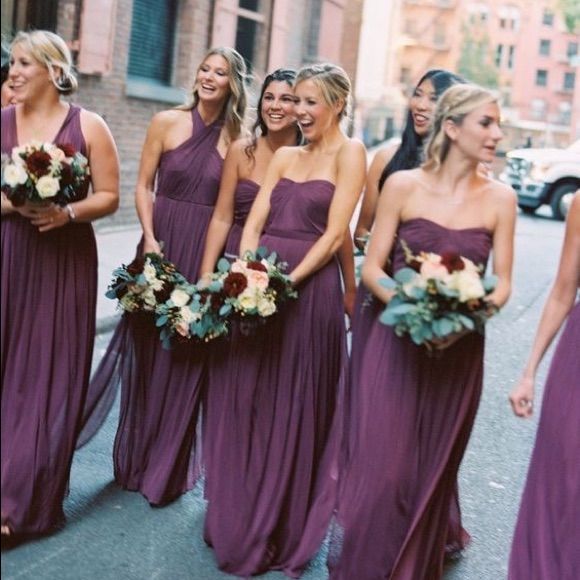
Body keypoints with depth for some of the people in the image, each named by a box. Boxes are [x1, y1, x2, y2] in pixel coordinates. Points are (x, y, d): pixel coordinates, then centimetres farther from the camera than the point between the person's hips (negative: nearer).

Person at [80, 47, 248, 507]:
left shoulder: (236, 139, 2)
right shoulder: (167, 122, 2)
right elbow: (144, 185, 2)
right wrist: (150, 238, -9)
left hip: (206, 250, 0)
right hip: (162, 240, 1)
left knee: (187, 356, 3)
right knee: (147, 349, 9)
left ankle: (167, 467, 18)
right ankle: (136, 458, 27)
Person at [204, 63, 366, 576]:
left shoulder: (349, 153, -3)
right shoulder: (285, 156, 15)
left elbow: (333, 235, -11)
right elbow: (254, 222, 7)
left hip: (309, 287, -6)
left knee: (295, 407, 5)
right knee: (249, 399, 12)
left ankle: (281, 533, 22)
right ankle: (240, 521, 30)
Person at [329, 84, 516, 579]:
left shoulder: (500, 199, 0)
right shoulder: (403, 186, -4)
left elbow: (502, 283, 2)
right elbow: (372, 268, -3)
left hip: (458, 352, 2)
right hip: (397, 343, -2)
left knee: (433, 470, 12)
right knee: (381, 468, -3)